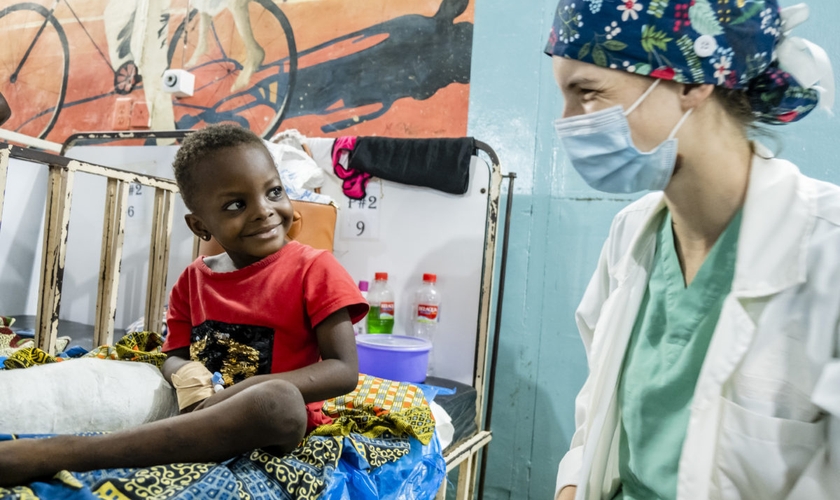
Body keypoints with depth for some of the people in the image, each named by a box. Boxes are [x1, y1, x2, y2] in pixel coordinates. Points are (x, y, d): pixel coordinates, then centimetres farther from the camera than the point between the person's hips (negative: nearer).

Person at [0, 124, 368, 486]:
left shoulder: (314, 269, -8)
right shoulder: (193, 280, 7)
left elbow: (344, 370, -13)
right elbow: (175, 357, 10)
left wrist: (247, 391, -25)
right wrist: (185, 376, -16)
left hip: (275, 423, -4)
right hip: (197, 414, 5)